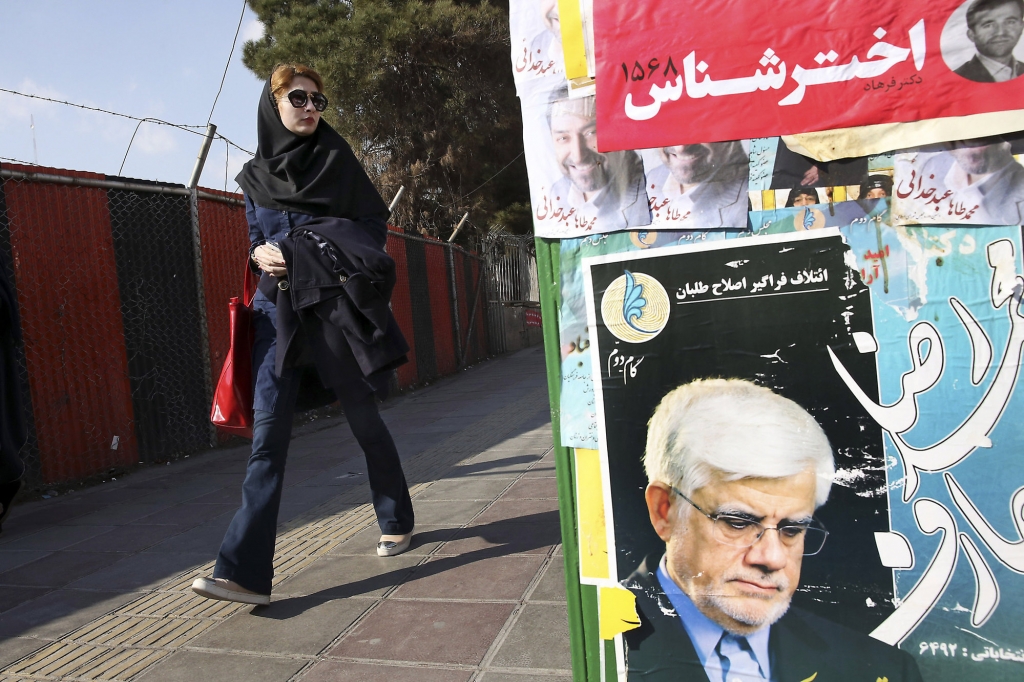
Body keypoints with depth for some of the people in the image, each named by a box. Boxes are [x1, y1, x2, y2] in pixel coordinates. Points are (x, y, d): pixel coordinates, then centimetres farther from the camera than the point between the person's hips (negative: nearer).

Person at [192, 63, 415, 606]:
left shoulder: (337, 159, 6)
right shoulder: (254, 175, 14)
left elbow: (376, 223, 6)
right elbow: (255, 238, 20)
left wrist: (336, 247, -13)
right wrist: (260, 253, -3)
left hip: (335, 303, -2)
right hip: (278, 307, 2)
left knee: (363, 417, 6)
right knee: (268, 430, -7)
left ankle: (396, 521, 30)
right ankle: (245, 571, -9)